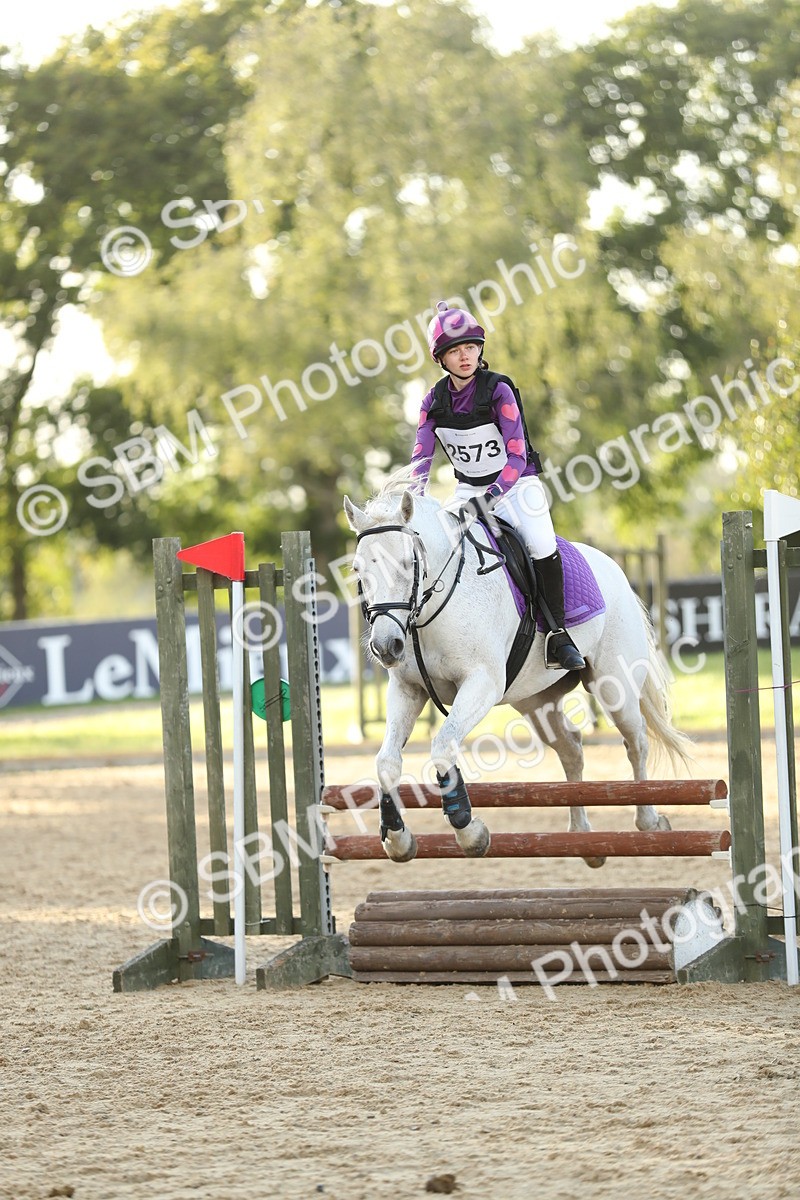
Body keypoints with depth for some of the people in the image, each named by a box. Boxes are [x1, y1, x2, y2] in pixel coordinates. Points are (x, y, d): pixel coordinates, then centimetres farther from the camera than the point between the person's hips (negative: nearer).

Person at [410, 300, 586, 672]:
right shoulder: (434, 401, -3)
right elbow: (421, 457, -5)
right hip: (468, 488, 4)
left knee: (542, 546, -28)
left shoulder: (498, 392, -16)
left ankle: (557, 633, -17)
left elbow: (516, 456, -22)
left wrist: (490, 497, -36)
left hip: (516, 484, -4)